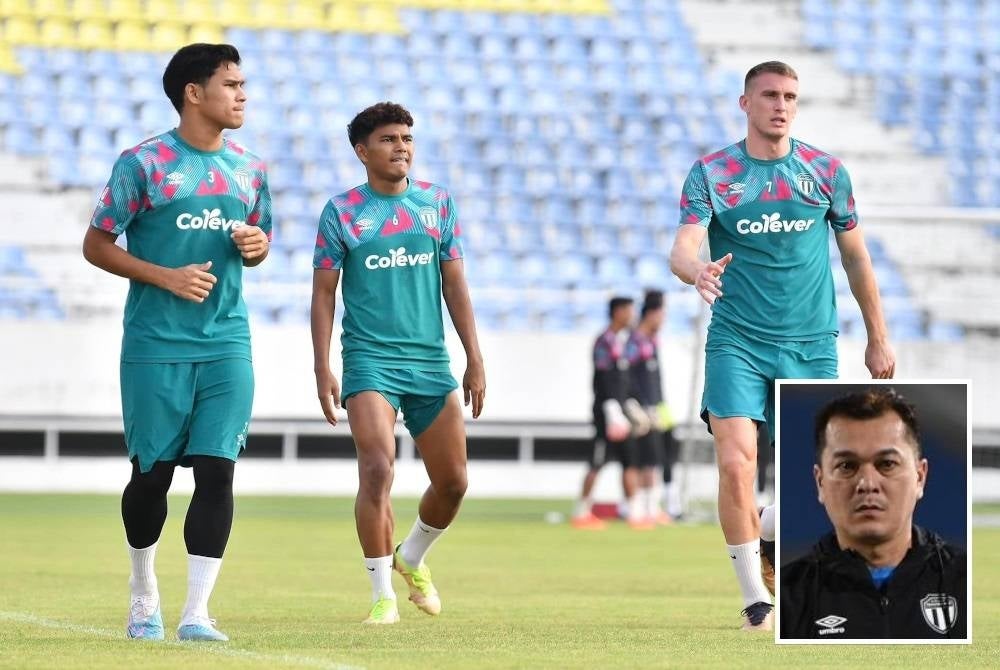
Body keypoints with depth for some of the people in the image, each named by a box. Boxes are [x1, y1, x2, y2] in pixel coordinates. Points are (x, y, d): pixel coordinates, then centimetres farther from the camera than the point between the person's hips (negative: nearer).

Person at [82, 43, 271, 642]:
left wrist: (256, 246, -1)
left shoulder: (249, 170, 11)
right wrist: (167, 276, -14)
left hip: (227, 345, 4)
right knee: (154, 471, 4)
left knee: (217, 470, -7)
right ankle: (144, 592, 27)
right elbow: (96, 244, -3)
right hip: (156, 345, -3)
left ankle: (197, 612, -7)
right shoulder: (145, 162, -5)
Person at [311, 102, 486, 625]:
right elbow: (323, 293, 1)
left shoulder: (437, 203, 8)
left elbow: (454, 284, 10)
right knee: (377, 469, -18)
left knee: (452, 482, 5)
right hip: (369, 360, -4)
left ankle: (411, 558, 33)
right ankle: (382, 593, -10)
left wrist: (474, 359, 6)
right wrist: (322, 370, -6)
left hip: (431, 361, 4)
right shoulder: (342, 211, -1)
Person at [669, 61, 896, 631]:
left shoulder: (826, 171, 3)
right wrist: (697, 272, -38)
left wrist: (879, 339, 14)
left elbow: (856, 256, 12)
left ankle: (768, 526, 35)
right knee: (736, 462, -17)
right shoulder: (711, 173, -2)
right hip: (737, 344, -2)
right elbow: (683, 250, -14)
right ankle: (755, 598, -5)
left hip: (810, 347, 2)